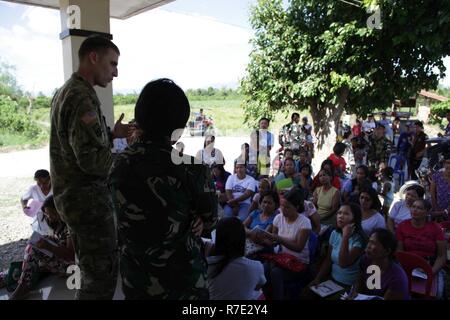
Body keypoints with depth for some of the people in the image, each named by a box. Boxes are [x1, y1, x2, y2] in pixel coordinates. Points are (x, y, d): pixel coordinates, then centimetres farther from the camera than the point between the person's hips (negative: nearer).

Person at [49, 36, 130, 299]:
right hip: (88, 198, -10)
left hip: (71, 194, 10)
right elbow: (92, 160, -25)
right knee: (103, 273, 0)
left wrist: (111, 134, 7)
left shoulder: (65, 91, 12)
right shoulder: (83, 97, -19)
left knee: (93, 269, 22)